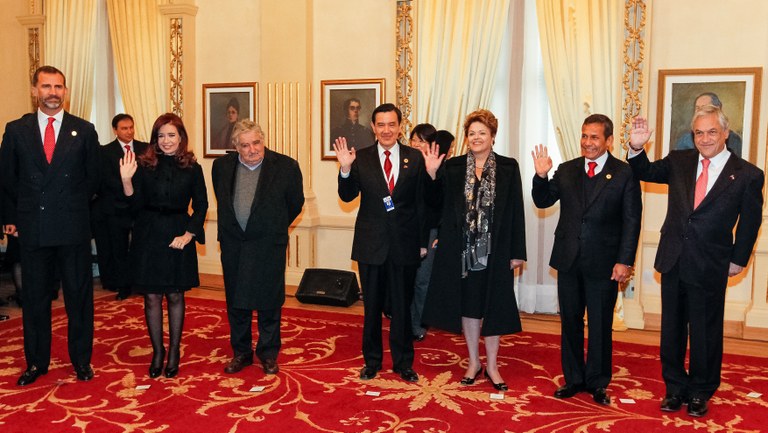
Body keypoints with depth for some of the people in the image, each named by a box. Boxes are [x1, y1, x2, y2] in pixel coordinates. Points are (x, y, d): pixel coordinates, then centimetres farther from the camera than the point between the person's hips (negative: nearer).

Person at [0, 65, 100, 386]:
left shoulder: (84, 130, 3)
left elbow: (93, 177, 9)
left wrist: (74, 208, 9)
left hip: (73, 228, -1)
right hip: (32, 229, 1)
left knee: (79, 296, 6)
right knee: (34, 298, 10)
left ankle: (81, 360, 20)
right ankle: (36, 362, 25)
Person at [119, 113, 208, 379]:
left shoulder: (192, 168, 0)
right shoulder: (144, 165, 0)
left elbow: (201, 205, 3)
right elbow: (136, 206, -2)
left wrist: (189, 234, -8)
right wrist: (126, 180, -17)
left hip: (178, 237, 0)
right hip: (148, 237, 1)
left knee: (175, 296, 8)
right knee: (151, 297, 6)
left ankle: (174, 351, 22)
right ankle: (157, 351, 21)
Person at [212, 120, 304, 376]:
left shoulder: (286, 166, -10)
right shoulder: (222, 166, 1)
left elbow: (295, 203, 4)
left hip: (269, 246, -3)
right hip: (233, 245, 3)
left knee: (269, 302, 6)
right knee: (236, 303, 12)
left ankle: (268, 354, 22)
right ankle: (241, 352, 28)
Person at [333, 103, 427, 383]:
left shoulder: (415, 158, -1)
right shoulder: (361, 158, 0)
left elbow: (421, 202, 0)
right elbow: (347, 197, -7)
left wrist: (423, 239, -2)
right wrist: (345, 169, -24)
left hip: (404, 244, 0)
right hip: (371, 244, 1)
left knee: (402, 306, 11)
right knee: (372, 306, 13)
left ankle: (403, 363, 26)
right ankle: (372, 361, 29)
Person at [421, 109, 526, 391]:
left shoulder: (508, 167, 0)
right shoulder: (452, 167, 3)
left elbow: (516, 212, -2)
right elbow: (436, 203, 2)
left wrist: (517, 252, -5)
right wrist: (431, 175, -13)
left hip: (494, 250, -1)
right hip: (462, 249, 1)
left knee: (492, 306, 8)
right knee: (468, 305, 10)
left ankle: (492, 365, 23)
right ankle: (473, 362, 27)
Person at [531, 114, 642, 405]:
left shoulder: (625, 174, -5)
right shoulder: (566, 171, 6)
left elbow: (632, 221, -7)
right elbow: (542, 201, 8)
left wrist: (625, 261, -13)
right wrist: (541, 176, -10)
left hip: (603, 264, -4)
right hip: (568, 261, 4)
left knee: (600, 326, 9)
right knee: (570, 323, 13)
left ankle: (597, 383, 24)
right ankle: (573, 379, 28)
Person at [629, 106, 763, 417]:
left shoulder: (748, 175, -5)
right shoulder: (679, 162, 3)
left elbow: (750, 223, 1)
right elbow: (646, 173, 6)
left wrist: (738, 260, 2)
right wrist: (637, 148, -12)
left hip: (710, 267, -3)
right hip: (674, 261, 3)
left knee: (706, 332, 10)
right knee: (672, 328, 13)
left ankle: (700, 393, 28)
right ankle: (675, 387, 28)